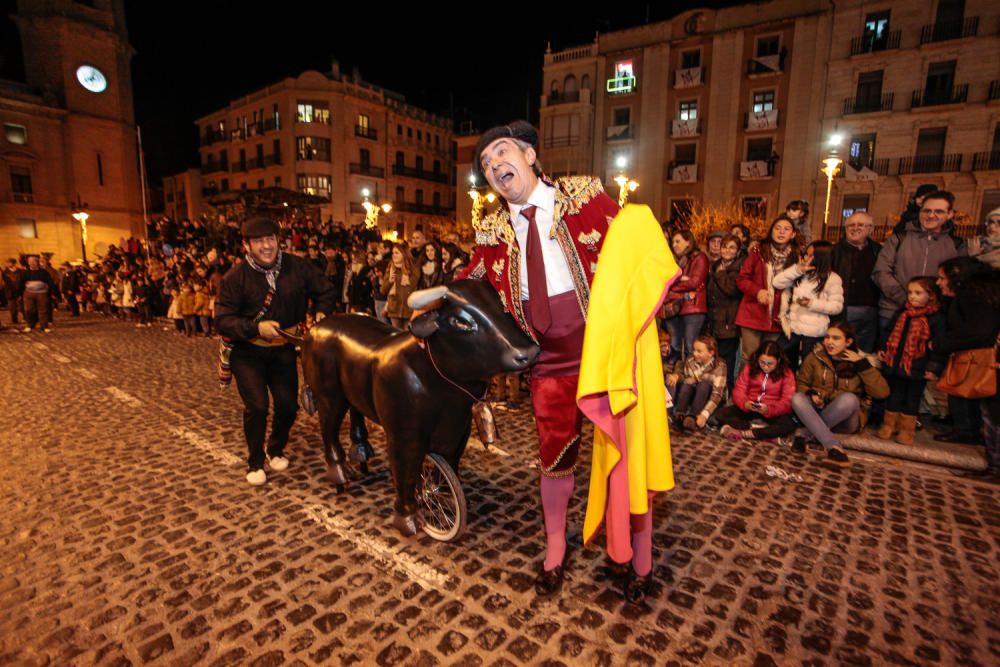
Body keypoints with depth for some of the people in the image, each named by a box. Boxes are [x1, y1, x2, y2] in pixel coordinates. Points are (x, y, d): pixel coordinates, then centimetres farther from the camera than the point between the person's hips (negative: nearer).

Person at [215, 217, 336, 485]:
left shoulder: (297, 267, -9)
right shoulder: (235, 277, -14)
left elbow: (326, 291, 4)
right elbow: (222, 320, -15)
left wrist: (321, 313, -14)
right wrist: (256, 327, -30)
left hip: (283, 348, 3)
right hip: (247, 351, -2)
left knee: (288, 405, 2)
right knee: (257, 406, -14)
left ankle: (276, 450, 34)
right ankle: (255, 462, 13)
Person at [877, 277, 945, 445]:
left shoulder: (936, 318, -9)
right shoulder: (902, 313, 5)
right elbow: (890, 333, 16)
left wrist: (934, 367, -13)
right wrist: (882, 350, 9)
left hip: (918, 369, -4)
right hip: (895, 364, 4)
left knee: (912, 399, 10)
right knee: (894, 396, 14)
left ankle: (906, 430, 21)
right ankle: (888, 426, 25)